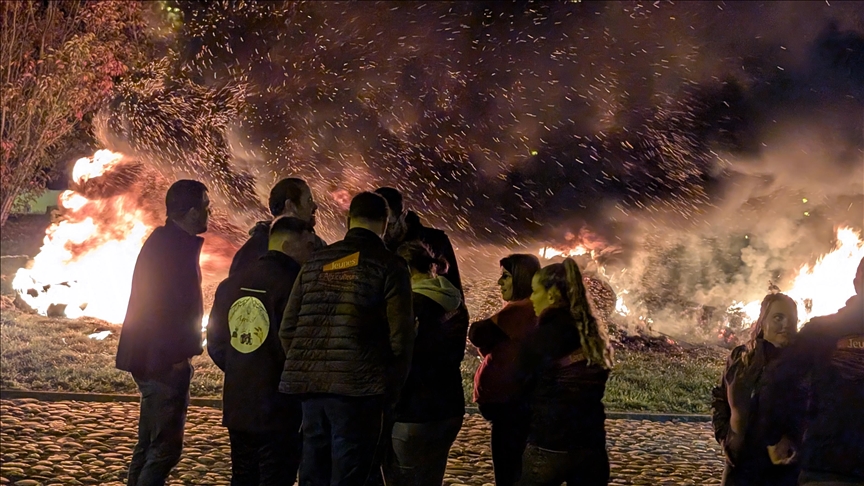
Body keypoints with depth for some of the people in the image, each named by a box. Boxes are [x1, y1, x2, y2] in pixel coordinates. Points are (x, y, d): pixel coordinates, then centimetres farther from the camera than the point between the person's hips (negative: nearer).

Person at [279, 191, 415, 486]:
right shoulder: (389, 266, -2)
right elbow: (400, 336, -8)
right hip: (357, 386, -5)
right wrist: (392, 388, 2)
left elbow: (288, 328, 12)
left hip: (310, 384, 5)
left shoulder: (315, 262, 13)